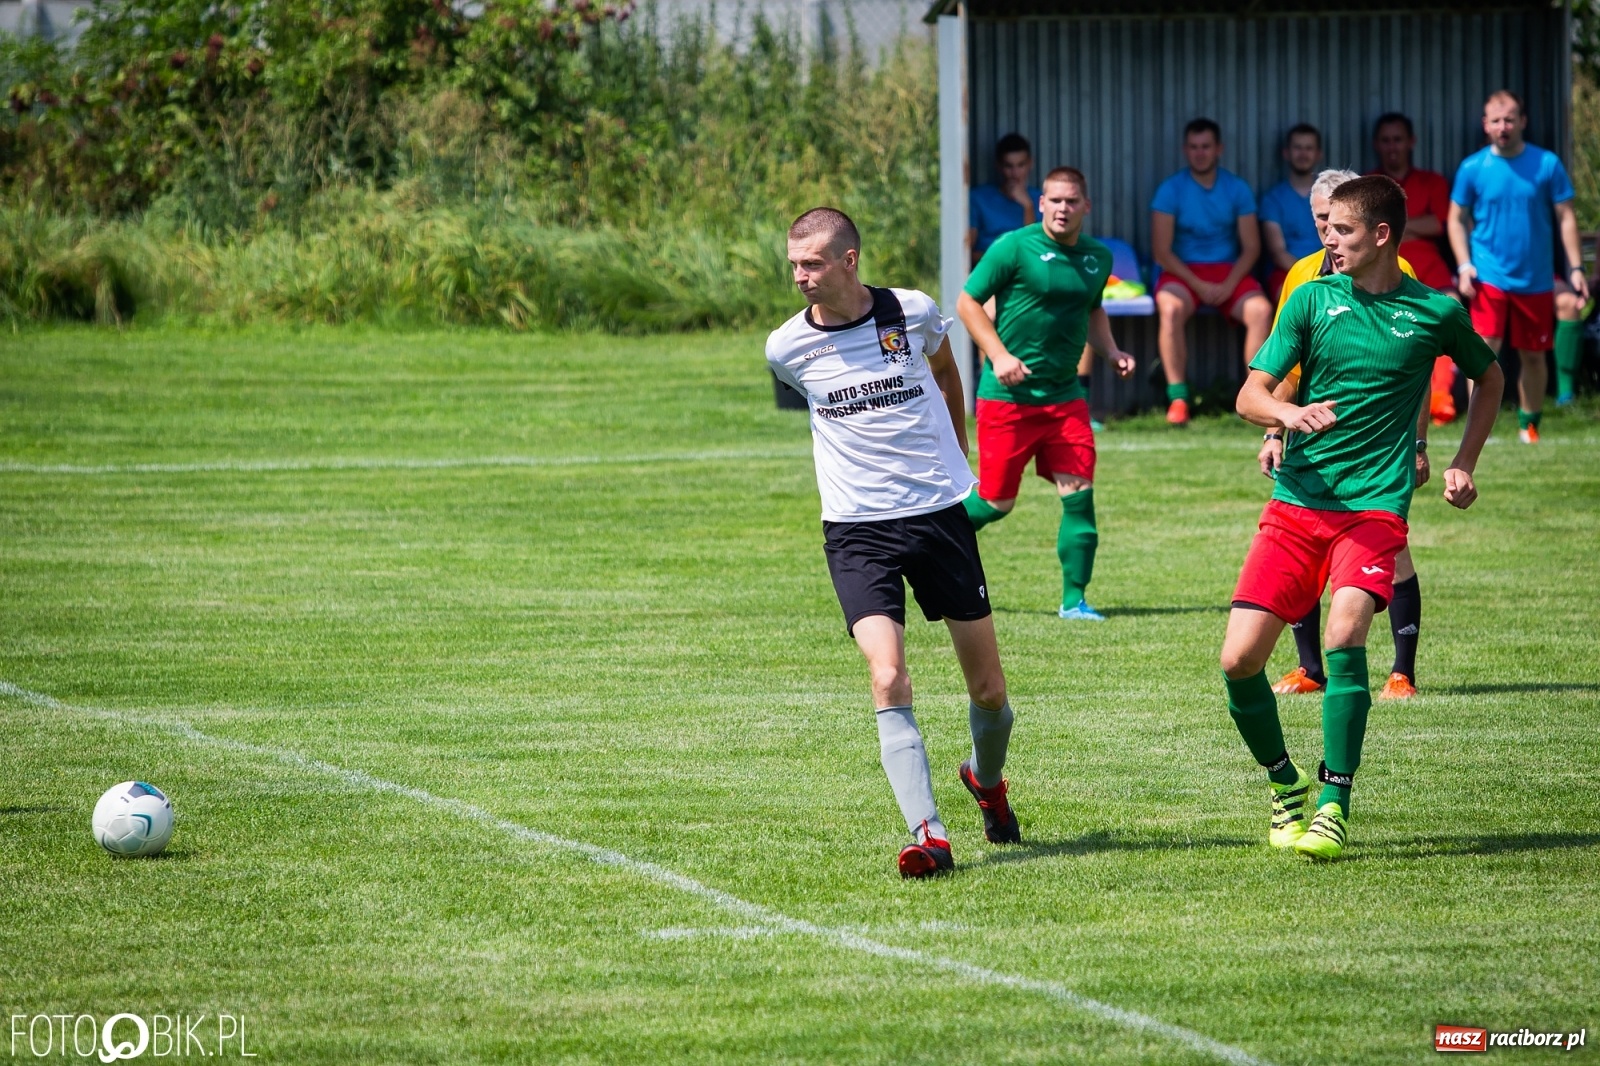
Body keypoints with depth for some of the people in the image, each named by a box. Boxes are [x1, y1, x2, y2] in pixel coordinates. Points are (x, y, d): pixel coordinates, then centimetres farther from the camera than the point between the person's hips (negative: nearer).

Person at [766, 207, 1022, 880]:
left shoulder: (915, 314, -5)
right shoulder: (786, 349, -5)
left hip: (941, 514, 1)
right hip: (856, 531, -1)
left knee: (988, 689, 8)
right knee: (888, 679, -21)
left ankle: (987, 780, 40)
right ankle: (927, 836, -22)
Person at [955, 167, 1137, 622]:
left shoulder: (1098, 257, 9)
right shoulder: (1015, 247, -9)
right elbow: (967, 302, -6)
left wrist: (1111, 351, 9)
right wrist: (999, 356, -17)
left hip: (1064, 396, 5)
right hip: (1007, 396, -5)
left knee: (1079, 494, -7)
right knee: (995, 503, 2)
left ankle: (1074, 599, 0)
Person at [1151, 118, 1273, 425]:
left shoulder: (1237, 189, 7)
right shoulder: (1170, 190, 0)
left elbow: (1251, 247, 4)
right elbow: (1162, 251, -5)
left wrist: (1228, 285, -13)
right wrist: (1199, 285, -15)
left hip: (1230, 272, 2)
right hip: (1182, 273, -2)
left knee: (1260, 310, -28)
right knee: (1170, 308, -36)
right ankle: (1177, 397, -32)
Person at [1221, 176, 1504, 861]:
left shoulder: (1436, 312, 3)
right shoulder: (1313, 298, 5)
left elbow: (1488, 376, 24)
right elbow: (1250, 395, 0)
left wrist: (1464, 463, 16)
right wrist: (1290, 414, -22)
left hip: (1376, 505, -3)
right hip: (1296, 503, 3)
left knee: (1344, 634, -28)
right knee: (1239, 660, -7)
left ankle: (1334, 805, -18)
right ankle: (1285, 785, 18)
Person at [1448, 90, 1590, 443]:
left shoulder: (1547, 164, -1)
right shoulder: (1472, 168, -2)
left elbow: (1566, 216, 3)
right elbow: (1457, 219, 5)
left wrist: (1575, 268, -4)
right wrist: (1464, 265, -7)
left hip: (1535, 279, 2)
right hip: (1489, 277, -2)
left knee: (1533, 356, 10)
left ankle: (1529, 427, 25)